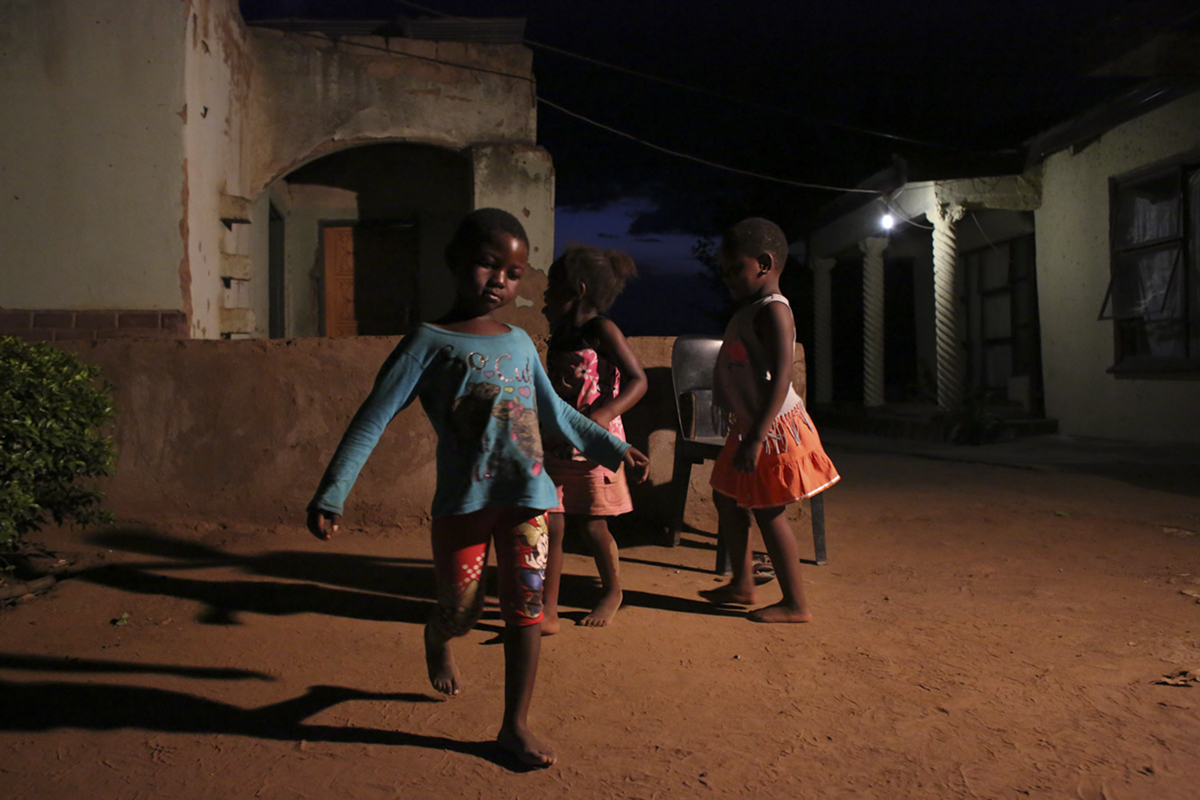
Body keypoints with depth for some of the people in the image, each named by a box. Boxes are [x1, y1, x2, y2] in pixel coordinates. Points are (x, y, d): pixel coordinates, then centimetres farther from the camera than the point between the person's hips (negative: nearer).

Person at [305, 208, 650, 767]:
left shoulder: (520, 342, 12)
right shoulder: (430, 342, -5)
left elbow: (555, 412, 24)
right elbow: (372, 420, -10)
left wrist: (613, 448, 25)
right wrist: (330, 495, -17)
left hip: (527, 496, 4)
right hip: (463, 501, -4)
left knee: (525, 607, 3)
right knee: (461, 613, 8)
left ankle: (516, 726, 17)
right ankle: (436, 643, 46)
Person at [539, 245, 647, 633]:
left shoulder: (602, 330, -9)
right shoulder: (558, 334, 13)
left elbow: (638, 380, -15)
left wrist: (605, 414, -27)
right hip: (557, 444, 6)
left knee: (592, 526, 4)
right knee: (551, 526, -1)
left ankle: (613, 592, 29)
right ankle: (547, 613, 3)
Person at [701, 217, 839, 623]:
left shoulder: (772, 311, -19)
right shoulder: (749, 311, 13)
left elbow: (780, 379, -27)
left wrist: (755, 438, -32)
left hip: (774, 428, -10)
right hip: (748, 426, 10)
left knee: (767, 512, -3)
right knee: (726, 498, 17)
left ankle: (796, 604, 10)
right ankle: (743, 585, 31)